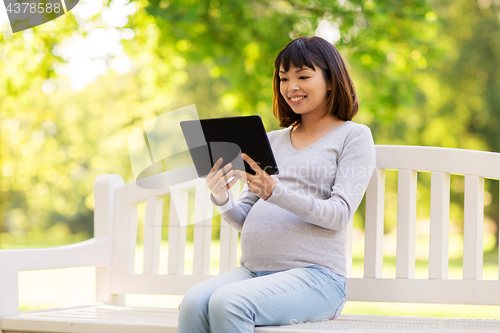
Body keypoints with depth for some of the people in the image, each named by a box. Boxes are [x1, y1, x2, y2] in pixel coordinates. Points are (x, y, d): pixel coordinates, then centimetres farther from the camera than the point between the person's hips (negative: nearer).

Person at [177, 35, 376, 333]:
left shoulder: (354, 136, 6)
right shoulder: (271, 141, 23)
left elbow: (339, 214, -8)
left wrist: (274, 192, -22)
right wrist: (221, 199, -4)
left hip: (315, 275, -5)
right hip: (252, 271, 5)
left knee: (227, 302, -32)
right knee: (194, 302, -27)